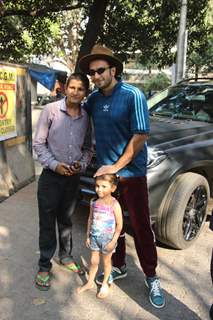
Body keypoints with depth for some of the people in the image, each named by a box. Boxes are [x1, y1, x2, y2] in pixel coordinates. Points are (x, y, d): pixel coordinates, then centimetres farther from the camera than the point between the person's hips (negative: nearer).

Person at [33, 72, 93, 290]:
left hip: (74, 177, 3)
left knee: (66, 220, 19)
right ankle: (44, 266, 22)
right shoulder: (51, 110, -9)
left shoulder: (86, 117, 1)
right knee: (47, 223, 5)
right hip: (51, 176, -3)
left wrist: (82, 164, -8)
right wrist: (55, 165, -17)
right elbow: (38, 143, -7)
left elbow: (88, 148, 10)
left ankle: (65, 256, 38)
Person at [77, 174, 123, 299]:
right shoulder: (94, 202, -5)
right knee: (94, 261, 16)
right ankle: (90, 282, 36)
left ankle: (105, 284, 36)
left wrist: (113, 241, -15)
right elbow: (90, 219, 7)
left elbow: (119, 225, -15)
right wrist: (88, 236, 9)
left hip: (108, 239, -4)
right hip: (95, 237, 4)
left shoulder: (114, 204, -20)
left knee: (106, 261, 16)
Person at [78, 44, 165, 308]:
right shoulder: (94, 98, 4)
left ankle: (151, 277, 21)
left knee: (141, 227, 4)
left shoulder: (132, 95, -14)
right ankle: (118, 267, 35)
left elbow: (141, 136, -17)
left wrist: (116, 167, -16)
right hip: (104, 172, 5)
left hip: (131, 173, -5)